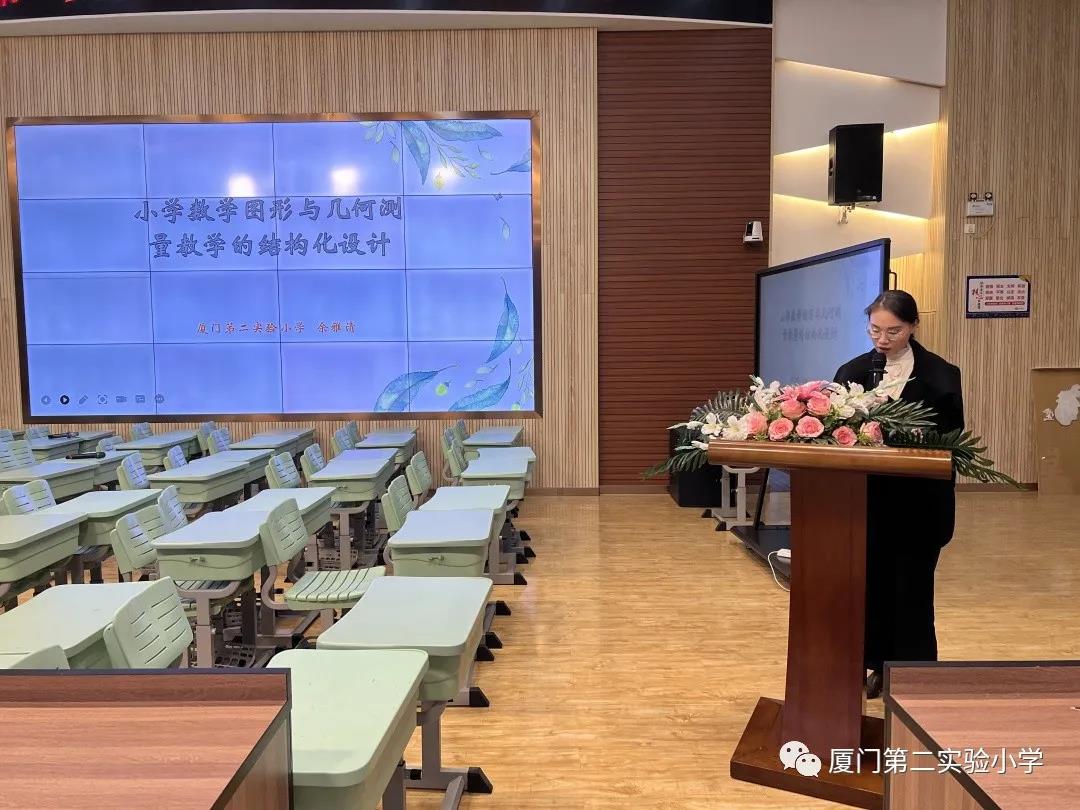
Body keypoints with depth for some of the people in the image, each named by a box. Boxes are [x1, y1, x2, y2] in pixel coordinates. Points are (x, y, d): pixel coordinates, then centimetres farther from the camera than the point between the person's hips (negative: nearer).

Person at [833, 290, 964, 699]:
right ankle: (880, 664, 27)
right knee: (873, 580, 10)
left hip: (919, 502, -2)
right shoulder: (854, 371, 2)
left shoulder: (940, 375, -4)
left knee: (912, 585, 7)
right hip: (869, 497, 2)